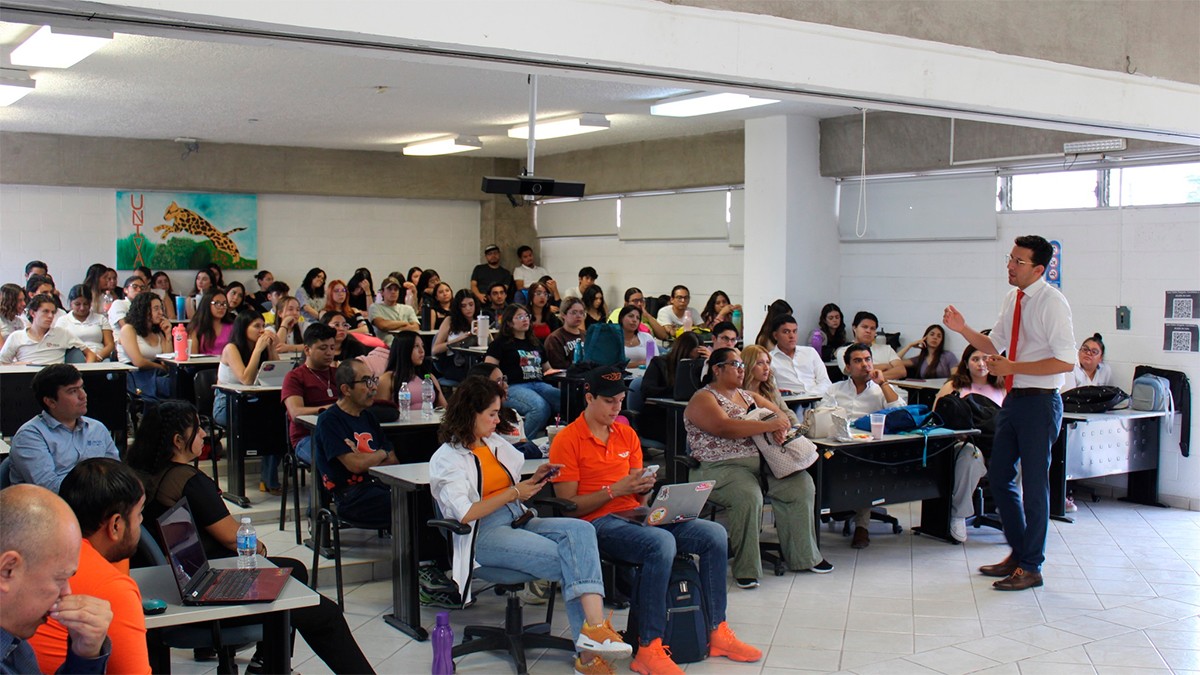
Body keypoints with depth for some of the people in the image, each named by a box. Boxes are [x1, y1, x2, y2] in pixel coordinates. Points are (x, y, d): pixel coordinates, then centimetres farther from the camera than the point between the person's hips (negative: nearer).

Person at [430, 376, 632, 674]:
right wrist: (513, 493, -10)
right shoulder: (448, 458, -2)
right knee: (570, 562, -25)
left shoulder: (496, 443, 19)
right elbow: (464, 514, -14)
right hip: (483, 535, -6)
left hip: (519, 521, 7)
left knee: (580, 529, -25)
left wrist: (535, 479, 4)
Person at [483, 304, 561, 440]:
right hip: (514, 387, -5)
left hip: (539, 384, 5)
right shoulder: (500, 343, 12)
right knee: (541, 406, -38)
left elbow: (547, 368, 36)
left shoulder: (536, 343, 29)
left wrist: (551, 371, 14)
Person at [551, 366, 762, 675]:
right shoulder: (567, 441, -5)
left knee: (715, 534, -9)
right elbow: (568, 507, -10)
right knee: (661, 543, -36)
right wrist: (615, 490, -18)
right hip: (599, 523, -7)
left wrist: (644, 486, -3)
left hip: (636, 515, 7)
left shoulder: (627, 435, 16)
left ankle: (717, 633, 0)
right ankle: (649, 650, -30)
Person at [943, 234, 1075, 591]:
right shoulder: (1012, 299, 9)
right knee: (999, 477, 15)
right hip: (1013, 398, 8)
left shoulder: (1052, 302, -15)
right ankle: (1019, 552, 31)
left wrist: (1012, 367, -21)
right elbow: (994, 345, 19)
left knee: (1034, 484, 2)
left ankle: (1031, 567, 16)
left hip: (1039, 401, -8)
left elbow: (1066, 361, -20)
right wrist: (963, 329, 2)